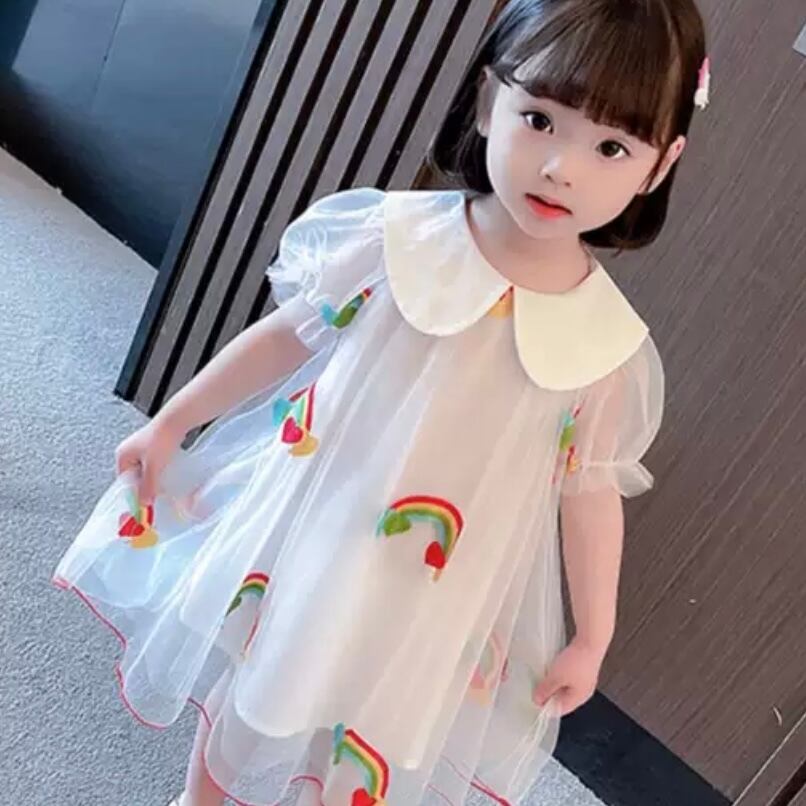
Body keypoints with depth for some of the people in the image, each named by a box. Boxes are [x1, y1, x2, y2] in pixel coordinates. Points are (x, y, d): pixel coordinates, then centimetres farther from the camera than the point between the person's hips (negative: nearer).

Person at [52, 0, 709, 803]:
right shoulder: (392, 233, -17)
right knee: (242, 699, 25)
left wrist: (592, 636, 3)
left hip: (438, 613, 0)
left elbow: (591, 490, -3)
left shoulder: (612, 344, -15)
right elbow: (288, 336, -3)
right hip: (301, 538, 1)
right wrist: (170, 424, 5)